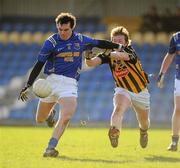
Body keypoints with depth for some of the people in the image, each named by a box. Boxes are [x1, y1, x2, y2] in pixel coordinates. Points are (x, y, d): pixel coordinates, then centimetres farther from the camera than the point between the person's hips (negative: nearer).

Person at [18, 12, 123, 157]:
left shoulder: (80, 40, 5)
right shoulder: (51, 42, -5)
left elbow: (99, 43, 21)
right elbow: (39, 64, -5)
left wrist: (119, 46, 24)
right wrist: (28, 86, -12)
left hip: (70, 83, 1)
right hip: (52, 80, 0)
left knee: (66, 116, -22)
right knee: (40, 119, 8)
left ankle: (50, 148, -20)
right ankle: (50, 112, 45)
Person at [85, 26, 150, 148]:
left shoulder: (130, 50, -23)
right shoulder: (109, 53, -13)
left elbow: (123, 56, -49)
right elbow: (92, 63, -25)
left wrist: (110, 54, -67)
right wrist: (89, 57, -49)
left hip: (140, 91, 0)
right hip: (123, 90, 0)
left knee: (144, 122, 19)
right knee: (119, 108, -34)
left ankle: (143, 132, 53)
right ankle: (114, 132, -54)